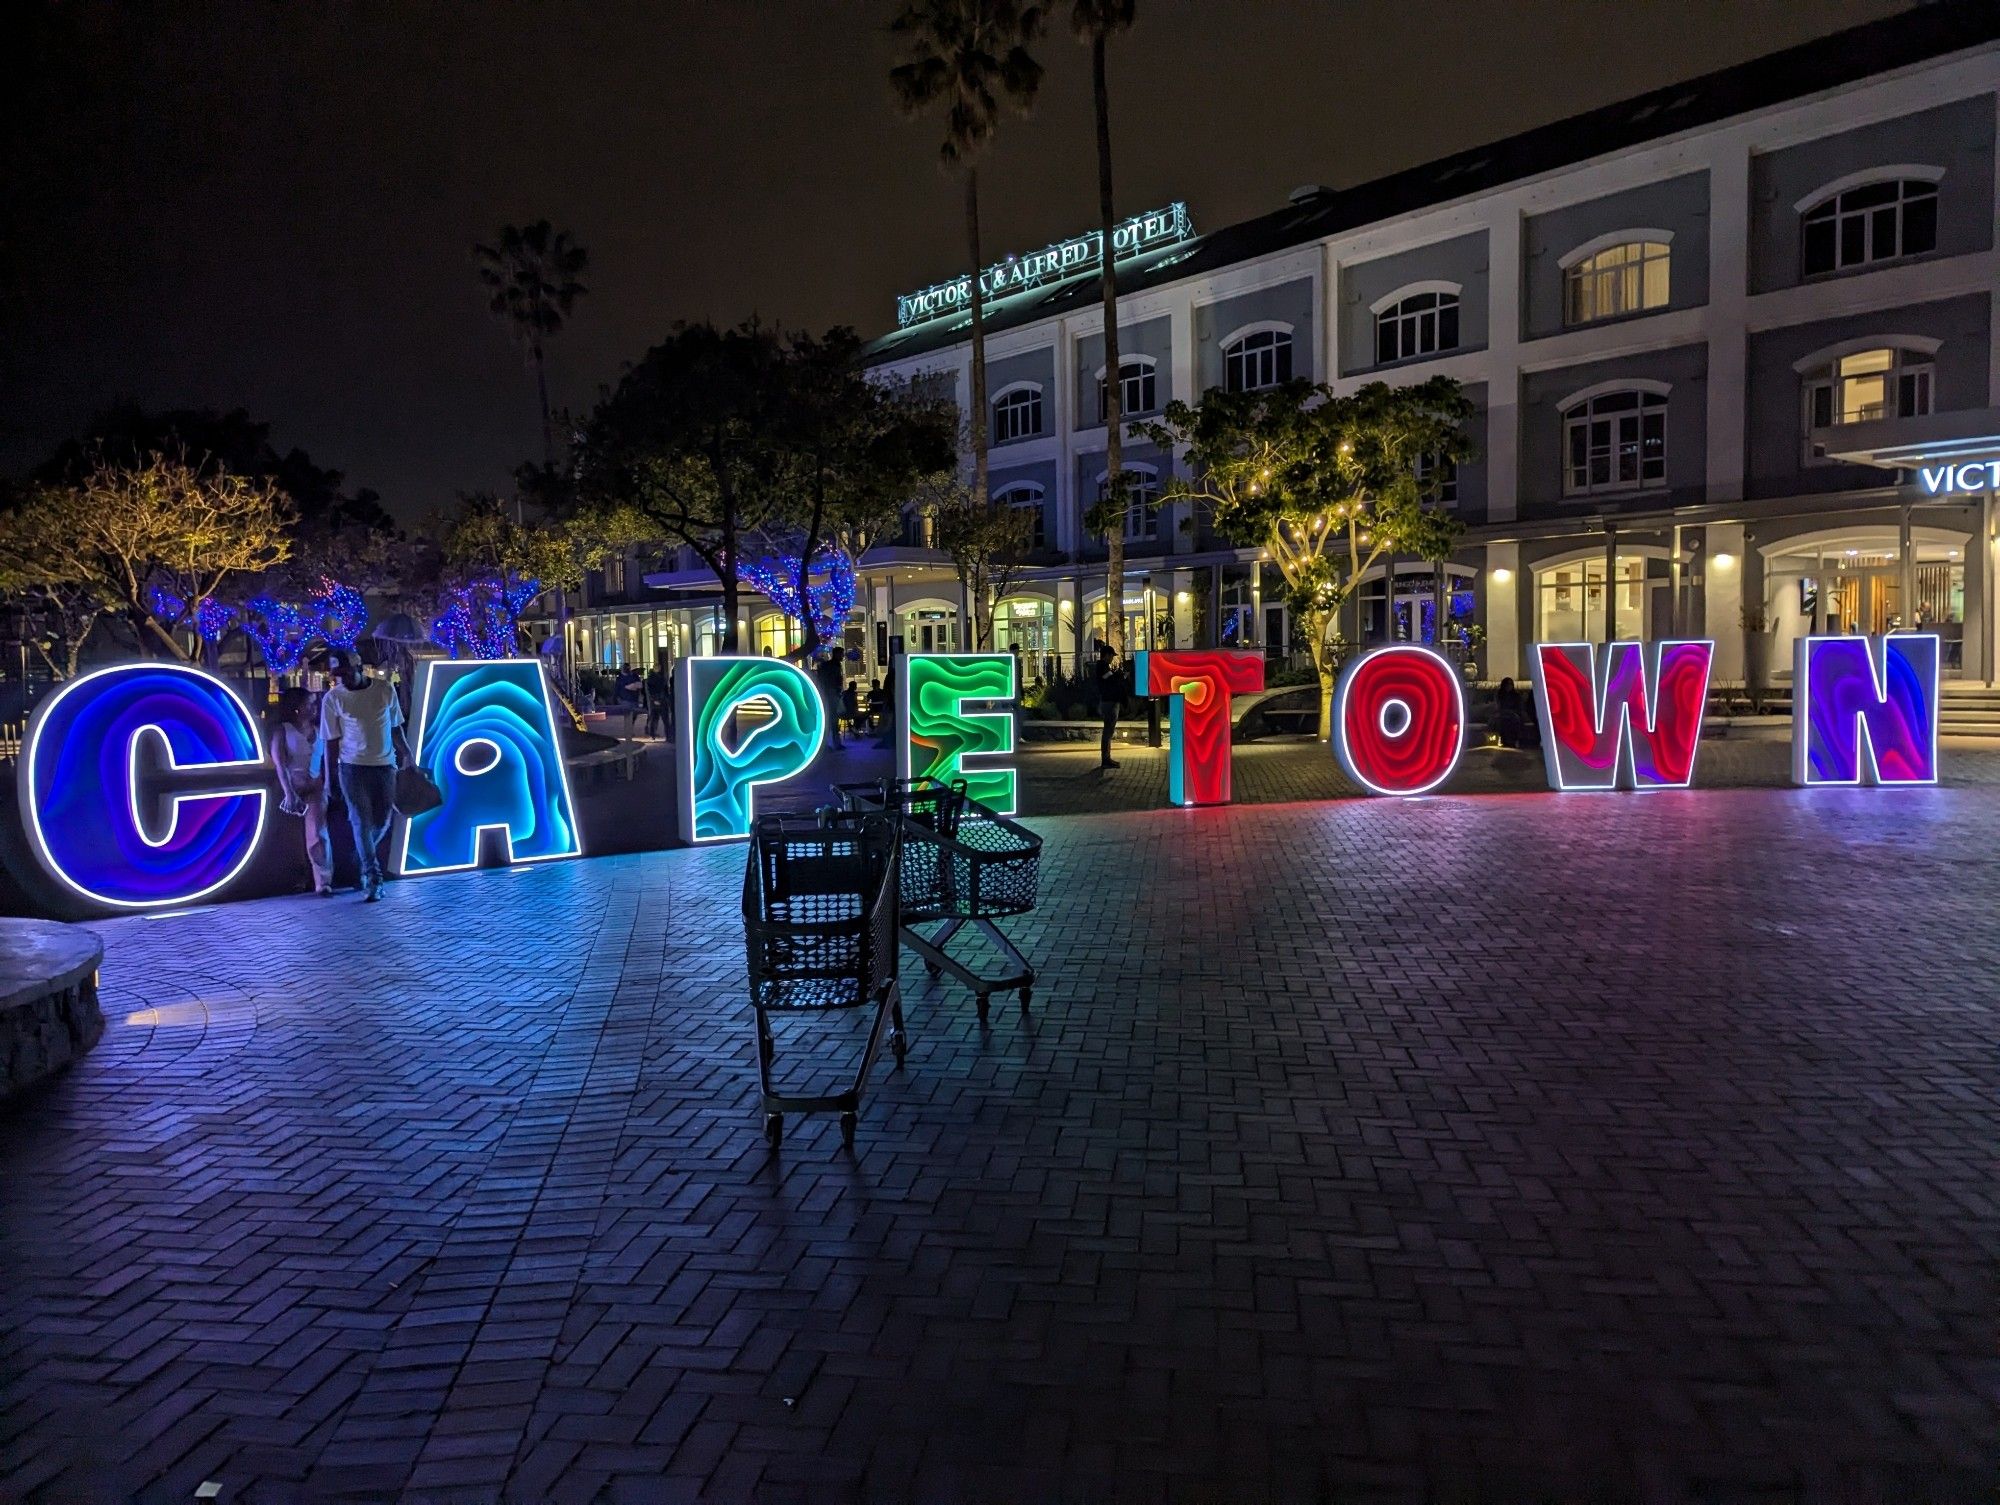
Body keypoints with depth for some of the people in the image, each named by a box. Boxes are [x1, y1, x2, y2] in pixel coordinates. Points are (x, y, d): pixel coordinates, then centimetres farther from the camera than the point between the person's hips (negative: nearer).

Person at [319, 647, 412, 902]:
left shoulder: (386, 689, 1)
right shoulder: (332, 698, -4)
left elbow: (395, 726, 13)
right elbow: (331, 742, -1)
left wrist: (406, 753, 18)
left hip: (385, 764, 2)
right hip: (352, 766, -2)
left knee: (382, 820, 6)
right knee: (362, 820, -5)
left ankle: (365, 862, 30)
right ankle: (372, 875, 0)